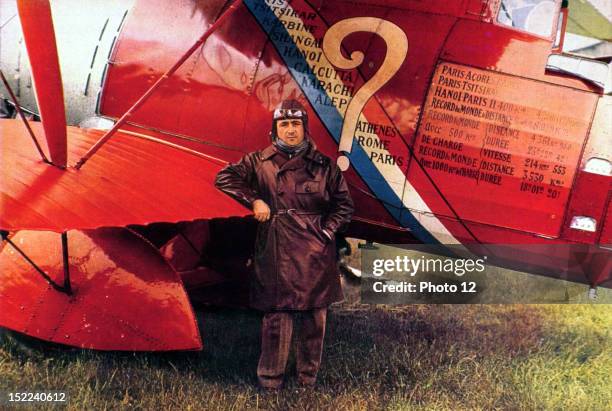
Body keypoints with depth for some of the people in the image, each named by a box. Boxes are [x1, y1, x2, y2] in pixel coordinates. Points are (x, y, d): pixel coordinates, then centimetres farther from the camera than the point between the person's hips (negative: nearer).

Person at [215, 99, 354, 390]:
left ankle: (308, 376, 19)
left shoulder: (324, 166, 8)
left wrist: (326, 232, -1)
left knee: (315, 313, 5)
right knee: (276, 313, -2)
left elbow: (344, 204, 12)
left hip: (315, 251, 1)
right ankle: (270, 377, 10)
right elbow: (224, 178, 4)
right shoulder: (260, 162, 7)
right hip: (275, 251, -1)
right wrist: (254, 200, -6)